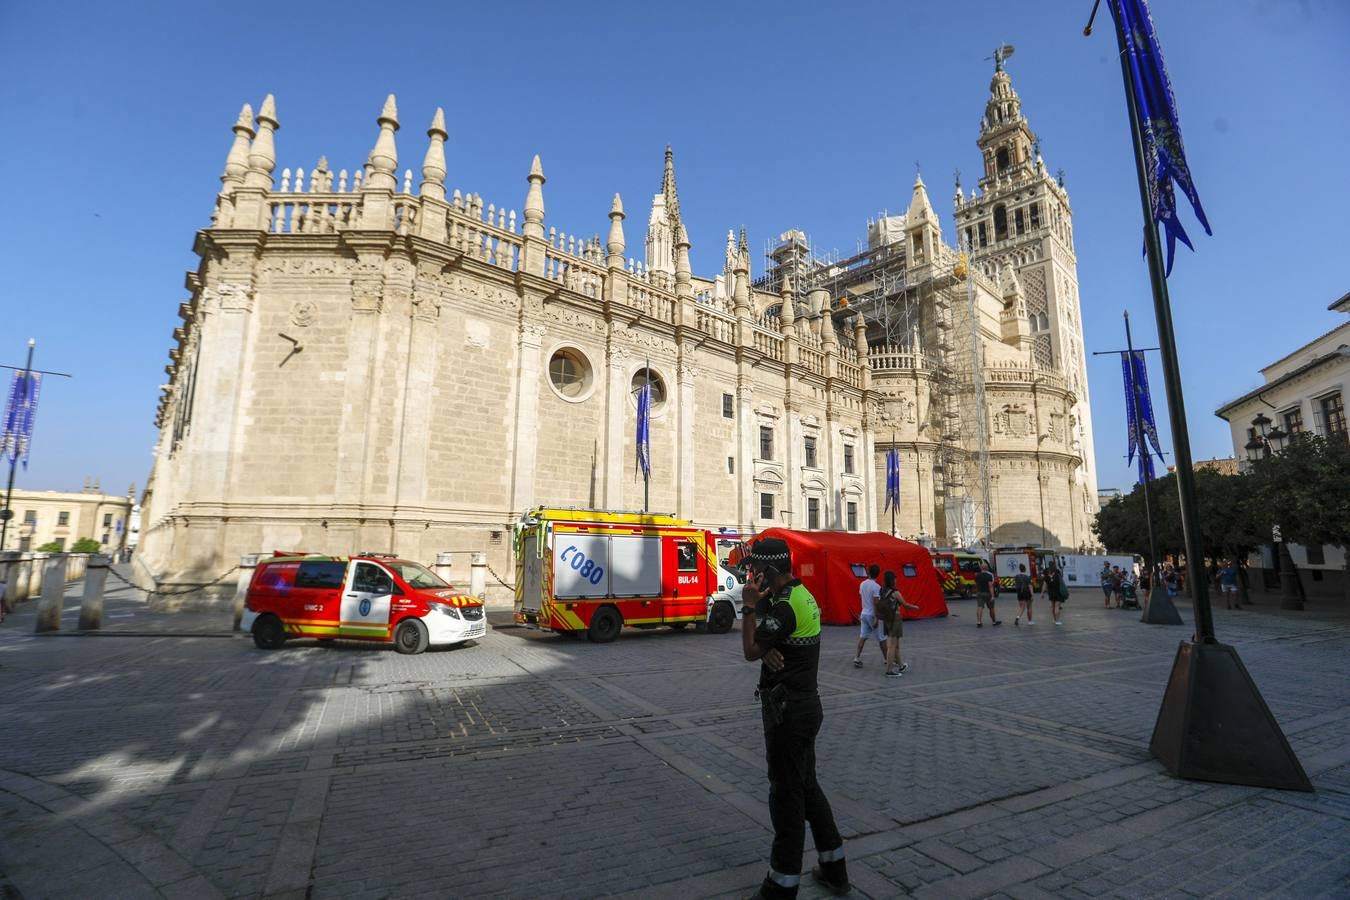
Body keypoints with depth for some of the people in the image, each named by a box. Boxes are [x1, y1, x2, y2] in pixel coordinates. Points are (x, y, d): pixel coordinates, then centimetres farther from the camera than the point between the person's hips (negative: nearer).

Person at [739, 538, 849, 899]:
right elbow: (764, 643, 9)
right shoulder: (802, 595, 9)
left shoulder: (785, 606, -23)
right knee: (807, 786, 20)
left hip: (789, 711, -10)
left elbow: (750, 651, -15)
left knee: (786, 793, 2)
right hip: (805, 704, 10)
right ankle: (834, 870, 32)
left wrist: (749, 605, -11)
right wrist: (768, 649, -13)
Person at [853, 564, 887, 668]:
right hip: (872, 615, -6)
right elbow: (876, 604, -19)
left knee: (863, 637, 8)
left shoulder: (862, 584, 3)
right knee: (881, 638, 8)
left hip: (864, 613, 6)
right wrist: (876, 619, -17)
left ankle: (857, 658, 3)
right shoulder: (876, 587, -17)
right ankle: (887, 659, 20)